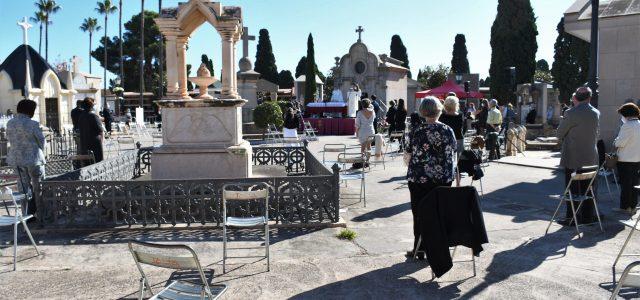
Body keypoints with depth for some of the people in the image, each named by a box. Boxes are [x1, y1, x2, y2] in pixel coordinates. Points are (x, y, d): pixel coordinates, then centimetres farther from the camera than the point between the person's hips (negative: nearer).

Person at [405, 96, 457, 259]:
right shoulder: (448, 131, -3)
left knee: (419, 214, 8)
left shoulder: (416, 130, -7)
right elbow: (453, 154, 4)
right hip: (443, 180, 2)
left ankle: (419, 250, 15)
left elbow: (409, 155, -2)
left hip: (419, 179, -2)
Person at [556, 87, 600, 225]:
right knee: (587, 188, 14)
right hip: (590, 157, 6)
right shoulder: (596, 113, 3)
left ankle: (572, 218, 7)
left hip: (572, 158, -5)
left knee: (572, 189, 2)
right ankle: (587, 216, 21)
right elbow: (596, 134, 15)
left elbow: (559, 134, -7)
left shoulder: (571, 113, -16)